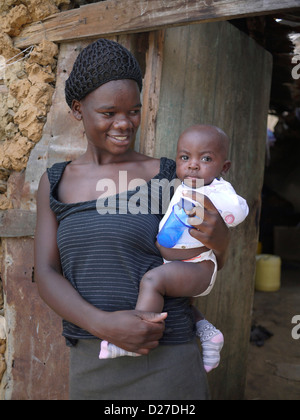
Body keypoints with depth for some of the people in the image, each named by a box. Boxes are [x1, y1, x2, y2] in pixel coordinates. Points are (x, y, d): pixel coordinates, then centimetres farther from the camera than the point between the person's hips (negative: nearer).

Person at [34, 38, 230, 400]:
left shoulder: (165, 176, -4)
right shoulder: (55, 183, 4)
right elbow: (46, 275, -3)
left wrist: (220, 239, -19)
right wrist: (103, 324, -19)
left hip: (163, 363, -2)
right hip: (89, 366, 3)